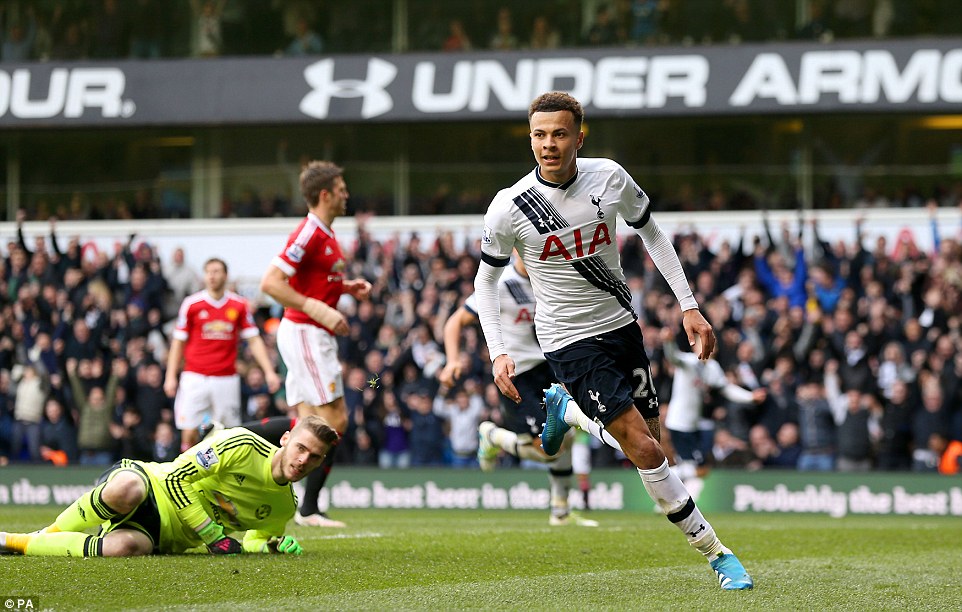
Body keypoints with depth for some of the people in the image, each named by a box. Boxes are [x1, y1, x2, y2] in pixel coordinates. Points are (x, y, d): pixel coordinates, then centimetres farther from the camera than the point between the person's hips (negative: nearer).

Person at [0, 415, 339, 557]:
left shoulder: (285, 507, 4)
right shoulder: (242, 446, -14)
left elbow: (254, 541, 21)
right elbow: (177, 478, -15)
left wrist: (271, 546, -4)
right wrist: (214, 535, -19)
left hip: (166, 537, 4)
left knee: (127, 547, -35)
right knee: (127, 488, -44)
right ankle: (51, 533, -15)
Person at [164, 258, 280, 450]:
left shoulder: (239, 306, 4)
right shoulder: (191, 304, 1)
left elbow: (254, 341, 5)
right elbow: (178, 342, 6)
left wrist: (269, 371, -6)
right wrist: (171, 376, 0)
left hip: (227, 378, 1)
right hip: (195, 377, -1)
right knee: (189, 433, -8)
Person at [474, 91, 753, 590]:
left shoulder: (609, 178, -9)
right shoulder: (509, 207, -15)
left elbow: (651, 234, 8)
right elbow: (486, 278, 0)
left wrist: (688, 306, 3)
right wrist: (498, 352, -10)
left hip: (621, 324, 4)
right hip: (569, 341, -4)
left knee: (652, 448, 11)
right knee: (644, 450, -15)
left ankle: (565, 407, 38)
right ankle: (715, 552, -5)